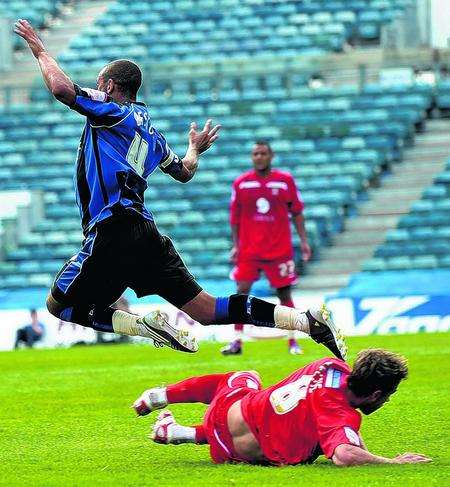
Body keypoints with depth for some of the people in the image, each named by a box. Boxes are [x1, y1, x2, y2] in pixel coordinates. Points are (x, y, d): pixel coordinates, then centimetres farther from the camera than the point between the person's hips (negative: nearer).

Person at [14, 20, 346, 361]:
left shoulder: (113, 112, 0)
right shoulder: (150, 132, 22)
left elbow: (62, 88, -15)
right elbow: (185, 171, 38)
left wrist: (39, 49, 1)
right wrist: (195, 148, 60)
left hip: (113, 234, -8)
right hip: (147, 234, 8)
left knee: (58, 306, 3)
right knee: (206, 310, 5)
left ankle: (146, 326, -16)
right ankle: (309, 320, -8)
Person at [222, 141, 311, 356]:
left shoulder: (285, 180, 1)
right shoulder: (241, 183, 3)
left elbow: (297, 212, 6)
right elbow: (235, 217, 8)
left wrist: (303, 240, 0)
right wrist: (235, 245, 2)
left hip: (280, 248, -1)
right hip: (249, 250, 1)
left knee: (284, 294, 2)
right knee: (242, 292, -7)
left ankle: (292, 341, 10)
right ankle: (237, 341, -3)